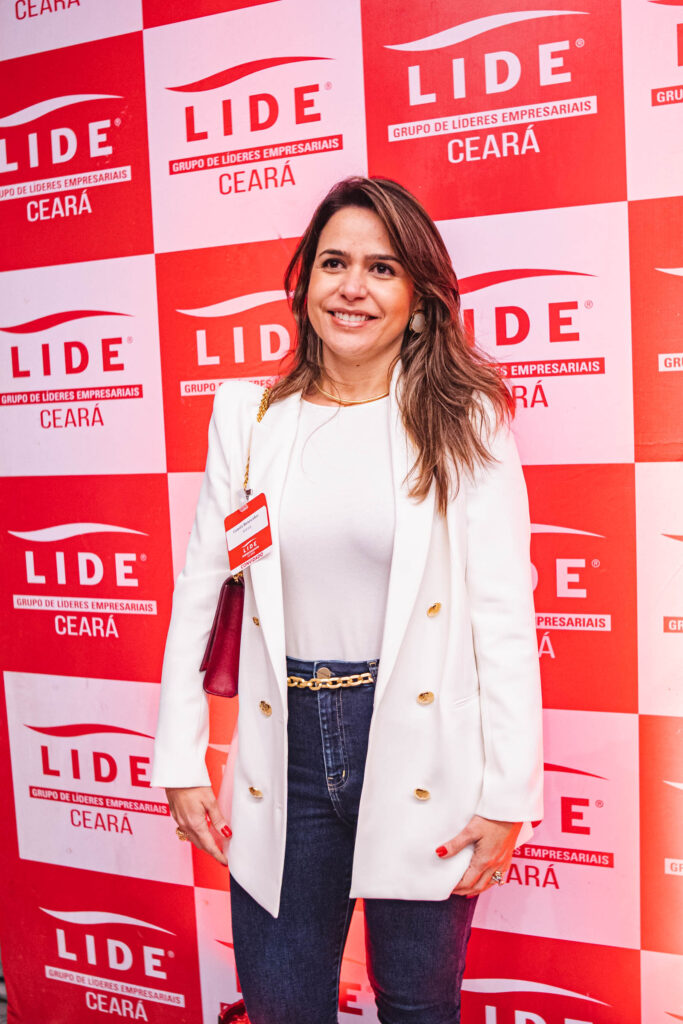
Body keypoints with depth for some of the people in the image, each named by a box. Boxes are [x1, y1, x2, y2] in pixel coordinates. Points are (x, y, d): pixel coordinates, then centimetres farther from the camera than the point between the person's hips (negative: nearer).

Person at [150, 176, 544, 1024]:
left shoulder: (465, 420, -5)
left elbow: (504, 613, -6)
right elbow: (199, 589, 6)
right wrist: (181, 762, 5)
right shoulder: (249, 416, 3)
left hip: (419, 749, -2)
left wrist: (509, 794, -7)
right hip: (286, 748, 3)